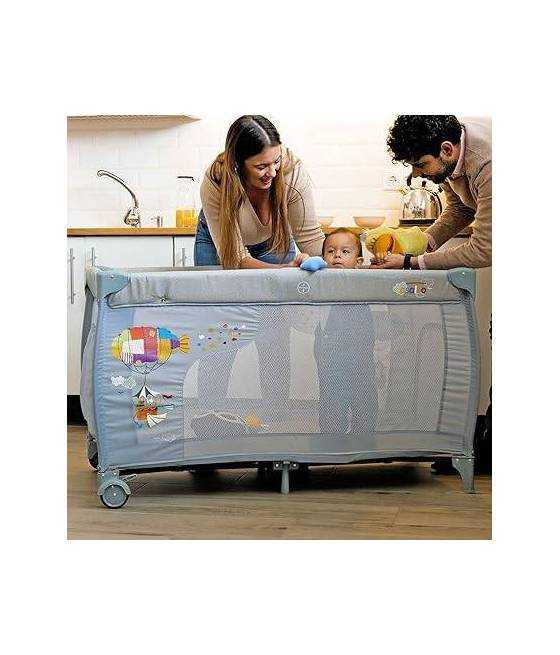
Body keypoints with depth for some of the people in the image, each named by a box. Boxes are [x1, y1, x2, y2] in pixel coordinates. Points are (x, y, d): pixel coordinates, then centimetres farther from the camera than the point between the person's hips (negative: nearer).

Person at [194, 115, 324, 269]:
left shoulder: (293, 169, -33)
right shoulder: (214, 184, -37)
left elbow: (310, 235, -25)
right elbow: (235, 258, -37)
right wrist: (286, 268, -52)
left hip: (274, 241, 1)